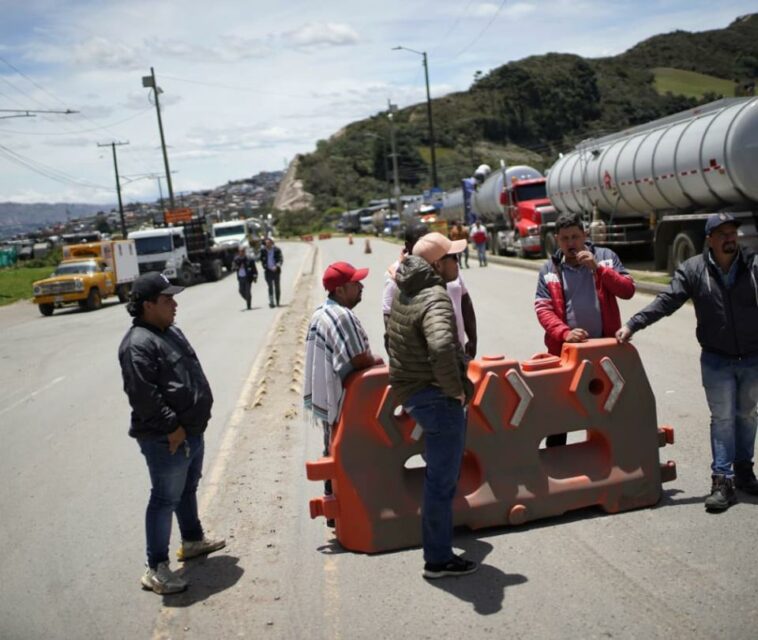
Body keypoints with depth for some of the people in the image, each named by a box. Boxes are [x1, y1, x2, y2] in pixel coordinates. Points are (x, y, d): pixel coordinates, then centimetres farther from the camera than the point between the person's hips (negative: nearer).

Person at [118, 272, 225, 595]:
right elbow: (143, 394, -27)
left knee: (188, 488, 24)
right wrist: (171, 427, -23)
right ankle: (156, 569, 8)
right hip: (166, 440, -10)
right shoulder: (138, 344, -21)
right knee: (165, 499, -2)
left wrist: (193, 422, 17)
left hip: (191, 431, 10)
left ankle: (192, 540, 43)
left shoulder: (171, 331, 11)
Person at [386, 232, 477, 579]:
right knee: (442, 480, 1)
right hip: (436, 397, -10)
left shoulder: (403, 290, 6)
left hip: (411, 389, 10)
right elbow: (441, 347, -43)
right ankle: (439, 559, 13)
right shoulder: (435, 299, -24)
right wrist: (455, 388, -25)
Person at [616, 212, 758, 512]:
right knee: (722, 418, 1)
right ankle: (722, 480, 5)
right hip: (717, 360, -2)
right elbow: (666, 302, -13)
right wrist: (633, 324, -23)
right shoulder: (693, 270, -7)